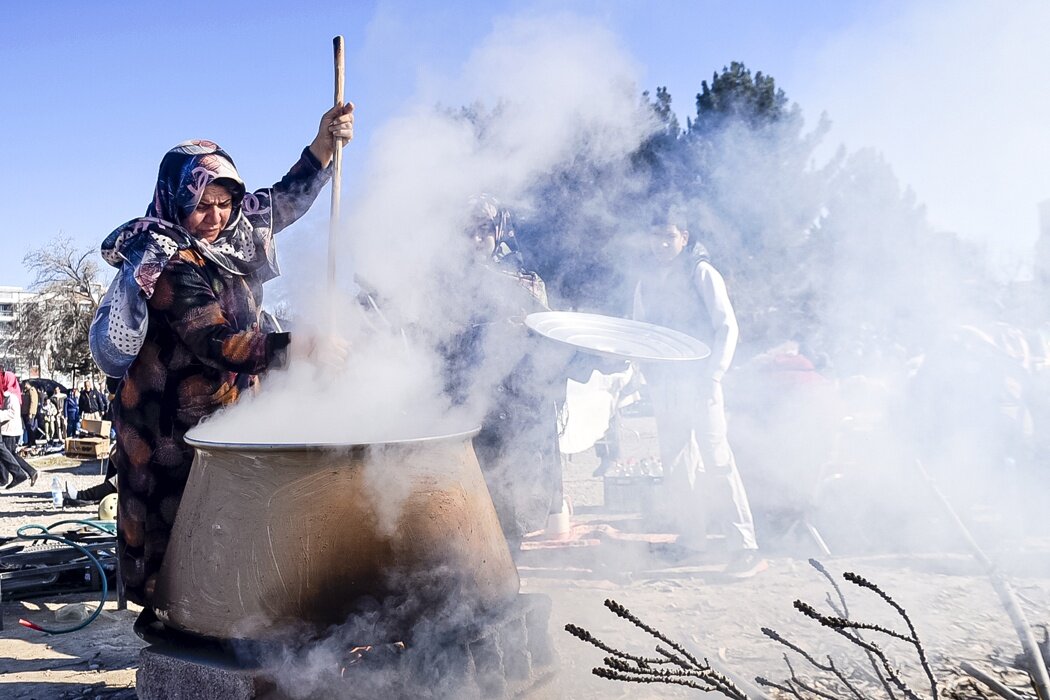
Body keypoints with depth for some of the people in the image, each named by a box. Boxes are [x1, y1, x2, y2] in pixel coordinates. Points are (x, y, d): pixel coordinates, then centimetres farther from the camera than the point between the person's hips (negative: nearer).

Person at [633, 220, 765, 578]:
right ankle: (691, 538, 23)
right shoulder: (646, 283, 15)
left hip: (700, 384, -6)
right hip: (665, 388, 6)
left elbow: (727, 327, -5)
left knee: (717, 460, -11)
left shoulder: (702, 273, -1)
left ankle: (746, 548, -8)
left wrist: (713, 376, -13)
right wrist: (649, 373, 4)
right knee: (675, 464, 9)